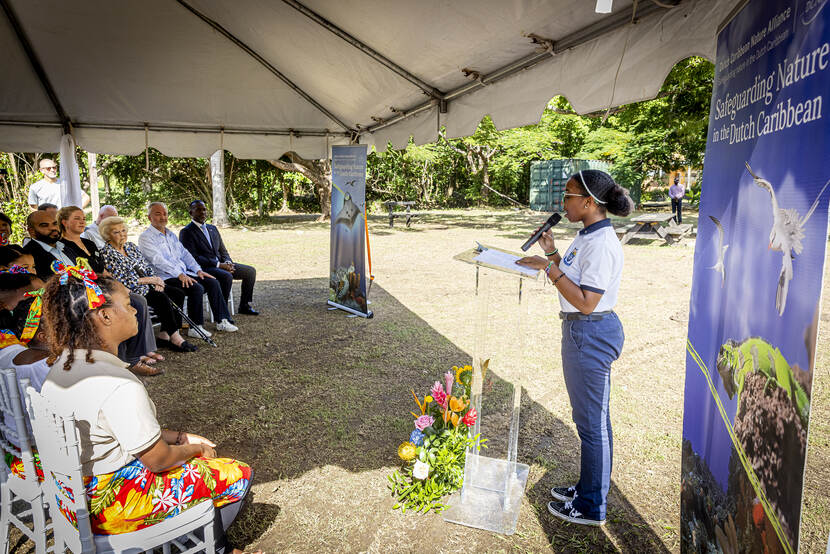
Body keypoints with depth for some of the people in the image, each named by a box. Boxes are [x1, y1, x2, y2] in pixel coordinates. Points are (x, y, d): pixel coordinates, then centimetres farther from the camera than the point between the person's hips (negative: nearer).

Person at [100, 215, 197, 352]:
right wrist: (149, 280, -16)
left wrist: (156, 280, -5)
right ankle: (175, 337, -22)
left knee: (178, 294, -12)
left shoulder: (131, 246, 15)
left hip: (147, 285, 8)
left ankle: (164, 335, -13)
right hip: (129, 290, -8)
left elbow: (147, 266, 16)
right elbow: (122, 281, -15)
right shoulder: (107, 253, -9)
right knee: (162, 298, -30)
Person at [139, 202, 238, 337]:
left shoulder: (171, 234, 21)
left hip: (184, 273, 8)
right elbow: (158, 260, -19)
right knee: (196, 288, -29)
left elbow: (184, 253, 20)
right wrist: (179, 274, -29)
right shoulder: (145, 238, -6)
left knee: (213, 282, -7)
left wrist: (198, 270, 5)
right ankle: (195, 328, -19)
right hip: (166, 278, -8)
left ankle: (222, 321, -4)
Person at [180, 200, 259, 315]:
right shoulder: (186, 232, -5)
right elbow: (193, 257, -15)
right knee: (227, 276, -35)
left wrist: (228, 262, -4)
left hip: (220, 264, 8)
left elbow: (223, 251, 20)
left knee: (250, 271, -4)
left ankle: (244, 306, 4)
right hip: (202, 269, -8)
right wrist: (218, 265, -20)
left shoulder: (213, 229, 19)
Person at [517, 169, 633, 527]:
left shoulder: (601, 244, -22)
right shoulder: (587, 235, 9)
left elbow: (586, 301, -26)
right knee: (586, 416, 21)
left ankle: (591, 507, 22)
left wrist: (550, 269, -23)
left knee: (593, 421, 5)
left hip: (591, 334, -10)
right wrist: (553, 254, 9)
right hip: (579, 330, 10)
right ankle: (587, 487, 39)